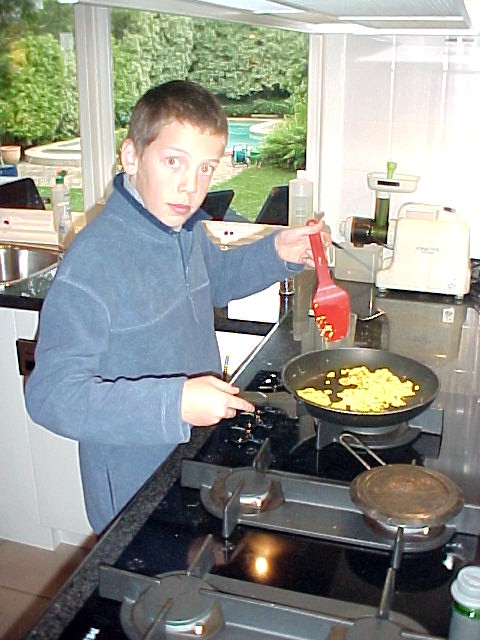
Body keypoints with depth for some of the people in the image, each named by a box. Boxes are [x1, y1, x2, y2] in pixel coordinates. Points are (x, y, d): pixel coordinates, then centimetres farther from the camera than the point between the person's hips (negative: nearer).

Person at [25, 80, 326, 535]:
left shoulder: (187, 228, -3)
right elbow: (51, 394, -30)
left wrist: (278, 252, 2)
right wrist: (173, 402, -39)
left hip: (200, 460, 8)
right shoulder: (93, 261, -29)